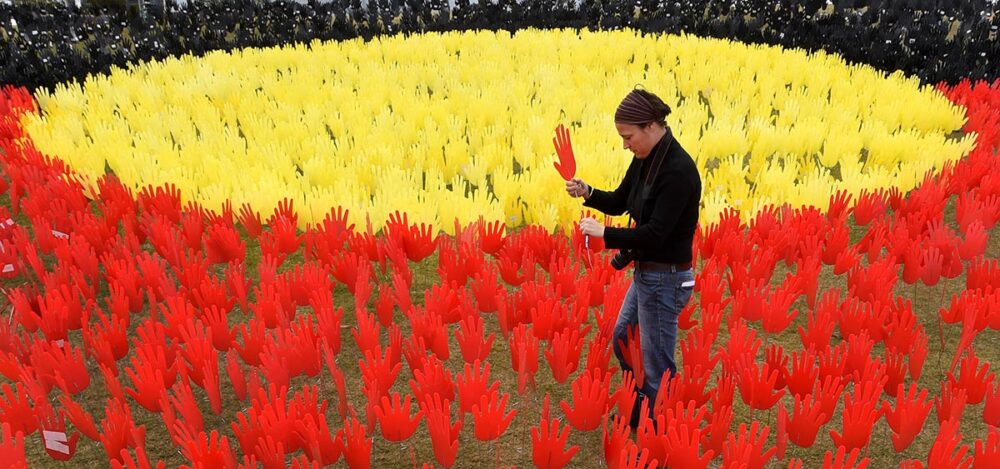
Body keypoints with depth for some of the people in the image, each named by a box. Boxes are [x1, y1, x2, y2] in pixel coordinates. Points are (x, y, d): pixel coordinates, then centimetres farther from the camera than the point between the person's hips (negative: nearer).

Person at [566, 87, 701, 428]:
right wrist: (586, 192, -6)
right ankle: (641, 406, 46)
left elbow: (655, 233, -28)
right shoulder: (645, 160, 3)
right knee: (622, 339, 26)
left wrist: (603, 233, -19)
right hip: (645, 272, 10)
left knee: (657, 365, 5)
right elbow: (619, 203, 12)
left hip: (665, 279, -10)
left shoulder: (679, 170, -24)